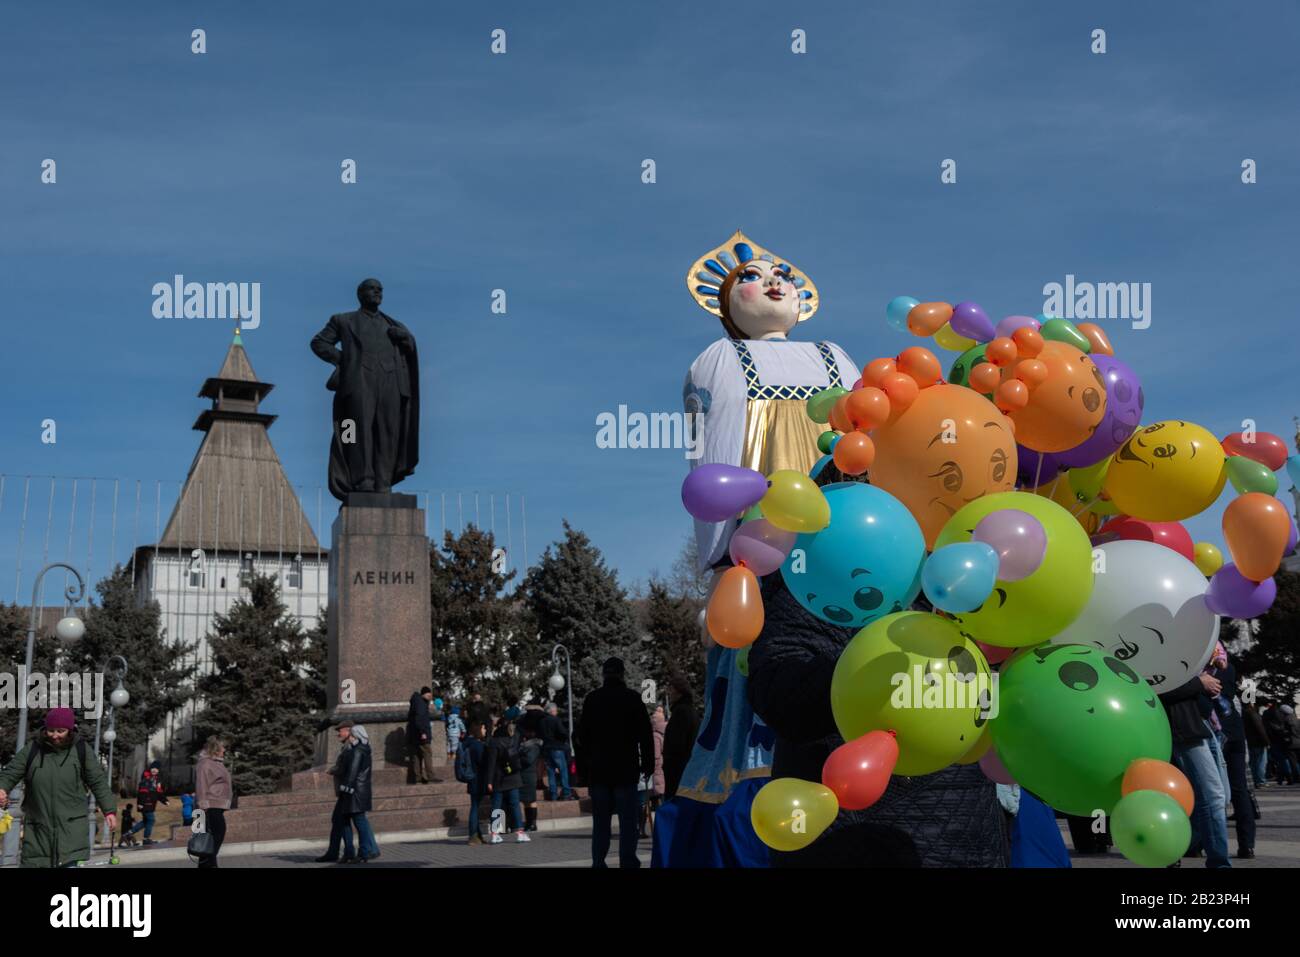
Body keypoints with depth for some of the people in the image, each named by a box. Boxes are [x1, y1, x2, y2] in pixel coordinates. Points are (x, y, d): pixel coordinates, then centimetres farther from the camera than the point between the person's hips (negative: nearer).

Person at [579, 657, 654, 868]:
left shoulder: (592, 699, 6)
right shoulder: (632, 698, -4)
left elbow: (583, 735, 9)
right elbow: (645, 735, -5)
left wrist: (585, 766, 13)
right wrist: (648, 764, 1)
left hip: (598, 771, 3)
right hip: (625, 770, -3)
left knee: (600, 821, 9)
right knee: (627, 821, 0)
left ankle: (598, 862, 6)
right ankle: (627, 861, -5)